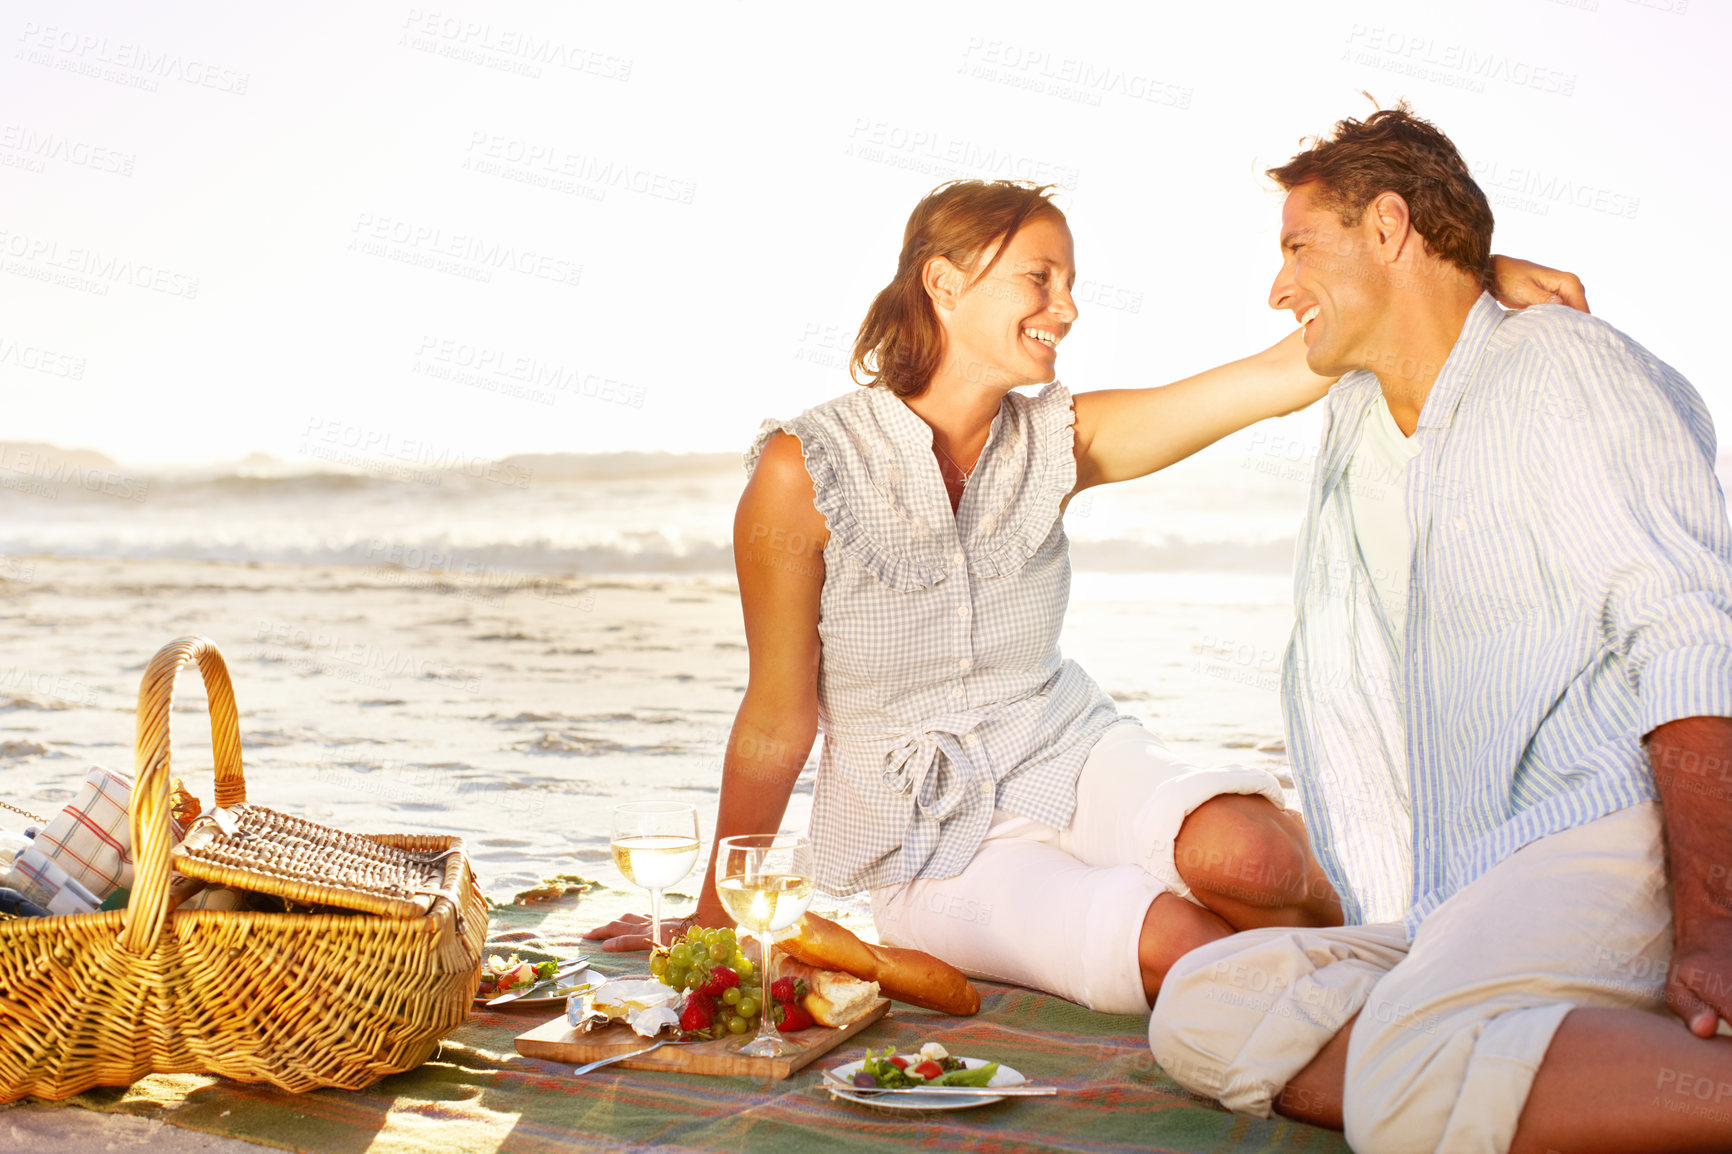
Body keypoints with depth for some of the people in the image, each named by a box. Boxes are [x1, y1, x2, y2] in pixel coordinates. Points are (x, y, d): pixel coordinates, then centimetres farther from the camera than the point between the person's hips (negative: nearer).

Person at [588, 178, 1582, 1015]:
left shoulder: (1058, 439, -5)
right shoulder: (802, 469, -16)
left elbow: (1294, 371, -13)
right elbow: (777, 723, -6)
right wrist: (711, 921, 2)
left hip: (1072, 752, 3)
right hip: (932, 836, -3)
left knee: (1246, 859, -30)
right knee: (1179, 945, -28)